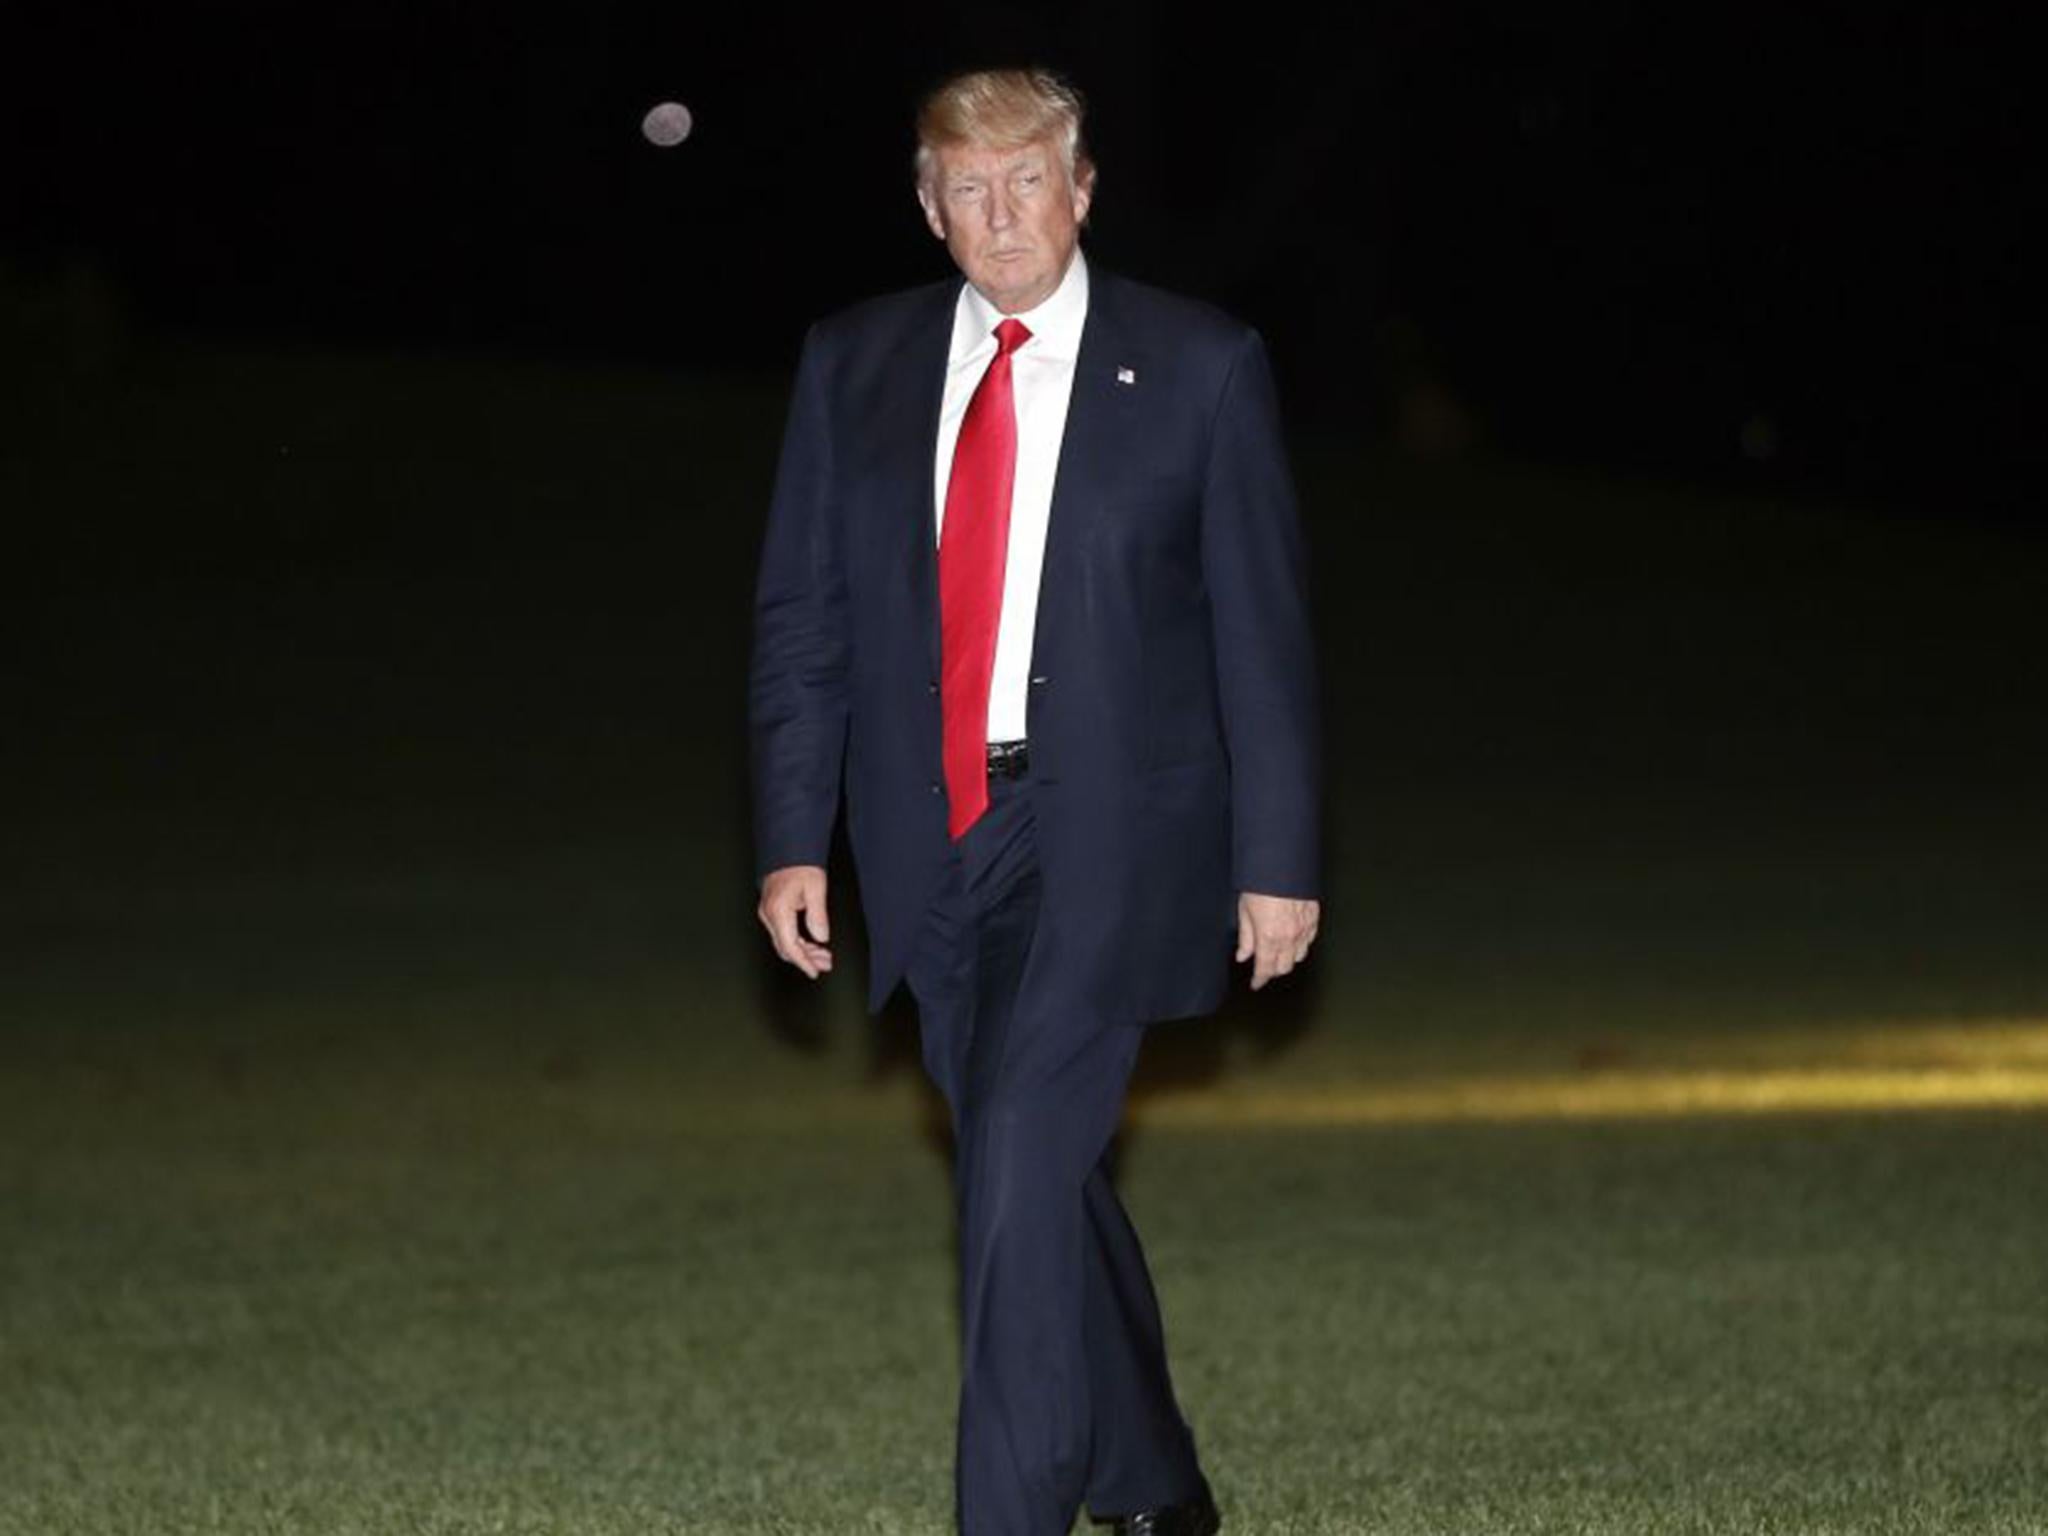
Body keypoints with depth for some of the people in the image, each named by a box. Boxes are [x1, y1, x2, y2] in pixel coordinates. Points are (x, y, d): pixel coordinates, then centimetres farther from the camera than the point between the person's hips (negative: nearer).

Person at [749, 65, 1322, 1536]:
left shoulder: (1199, 365, -3)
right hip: (934, 842, 4)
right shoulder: (853, 365, 5)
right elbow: (802, 619, 7)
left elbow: (1264, 629, -2)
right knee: (1044, 1181, 15)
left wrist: (1280, 859, -4)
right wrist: (793, 841, 0)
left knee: (1025, 1152, -19)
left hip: (1106, 839, -4)